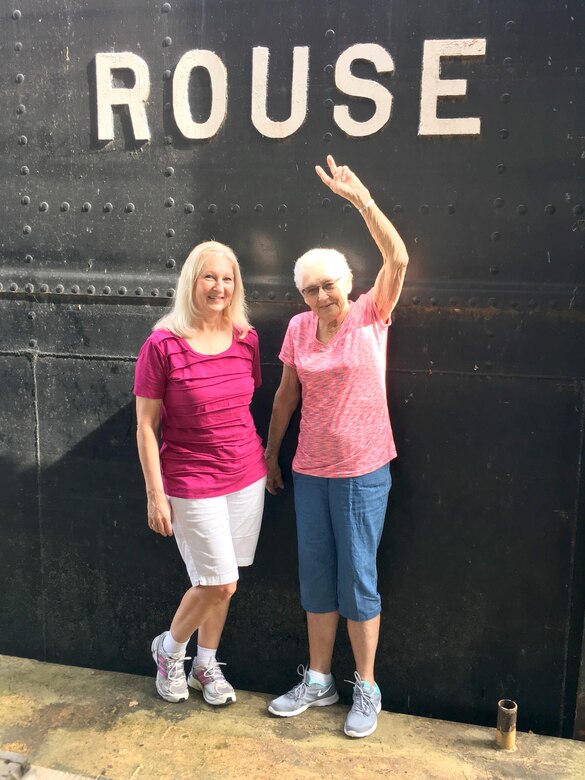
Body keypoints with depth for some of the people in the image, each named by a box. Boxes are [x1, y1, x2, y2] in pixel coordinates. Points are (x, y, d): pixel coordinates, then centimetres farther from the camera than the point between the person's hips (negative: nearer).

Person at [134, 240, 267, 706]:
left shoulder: (247, 339, 0)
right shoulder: (163, 345, -14)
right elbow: (146, 425, -10)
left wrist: (266, 457, 11)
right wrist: (156, 494, -10)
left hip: (247, 478, 5)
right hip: (193, 485, -4)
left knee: (220, 584, 14)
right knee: (220, 584, 0)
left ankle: (207, 664, 37)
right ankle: (169, 650, 29)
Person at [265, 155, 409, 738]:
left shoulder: (371, 316, -7)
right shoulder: (299, 328, 2)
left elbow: (397, 259, -23)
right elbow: (286, 394, 11)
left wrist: (361, 199, -31)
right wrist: (270, 453, 16)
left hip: (362, 472, -4)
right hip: (310, 471, 4)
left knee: (357, 579, 4)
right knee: (316, 578, 13)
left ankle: (366, 689, 22)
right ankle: (318, 681, 30)